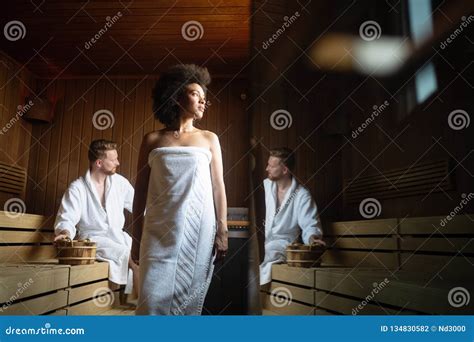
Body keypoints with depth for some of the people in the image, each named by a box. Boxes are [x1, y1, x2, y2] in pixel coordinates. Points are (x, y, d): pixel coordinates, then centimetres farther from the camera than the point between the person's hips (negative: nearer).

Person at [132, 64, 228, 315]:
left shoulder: (209, 139, 9)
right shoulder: (152, 140, 8)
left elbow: (218, 187, 6)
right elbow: (141, 192, 8)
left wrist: (222, 231, -1)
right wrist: (136, 237, 7)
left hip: (199, 229, 1)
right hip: (160, 230, 0)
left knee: (189, 299, 4)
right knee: (154, 298, -5)